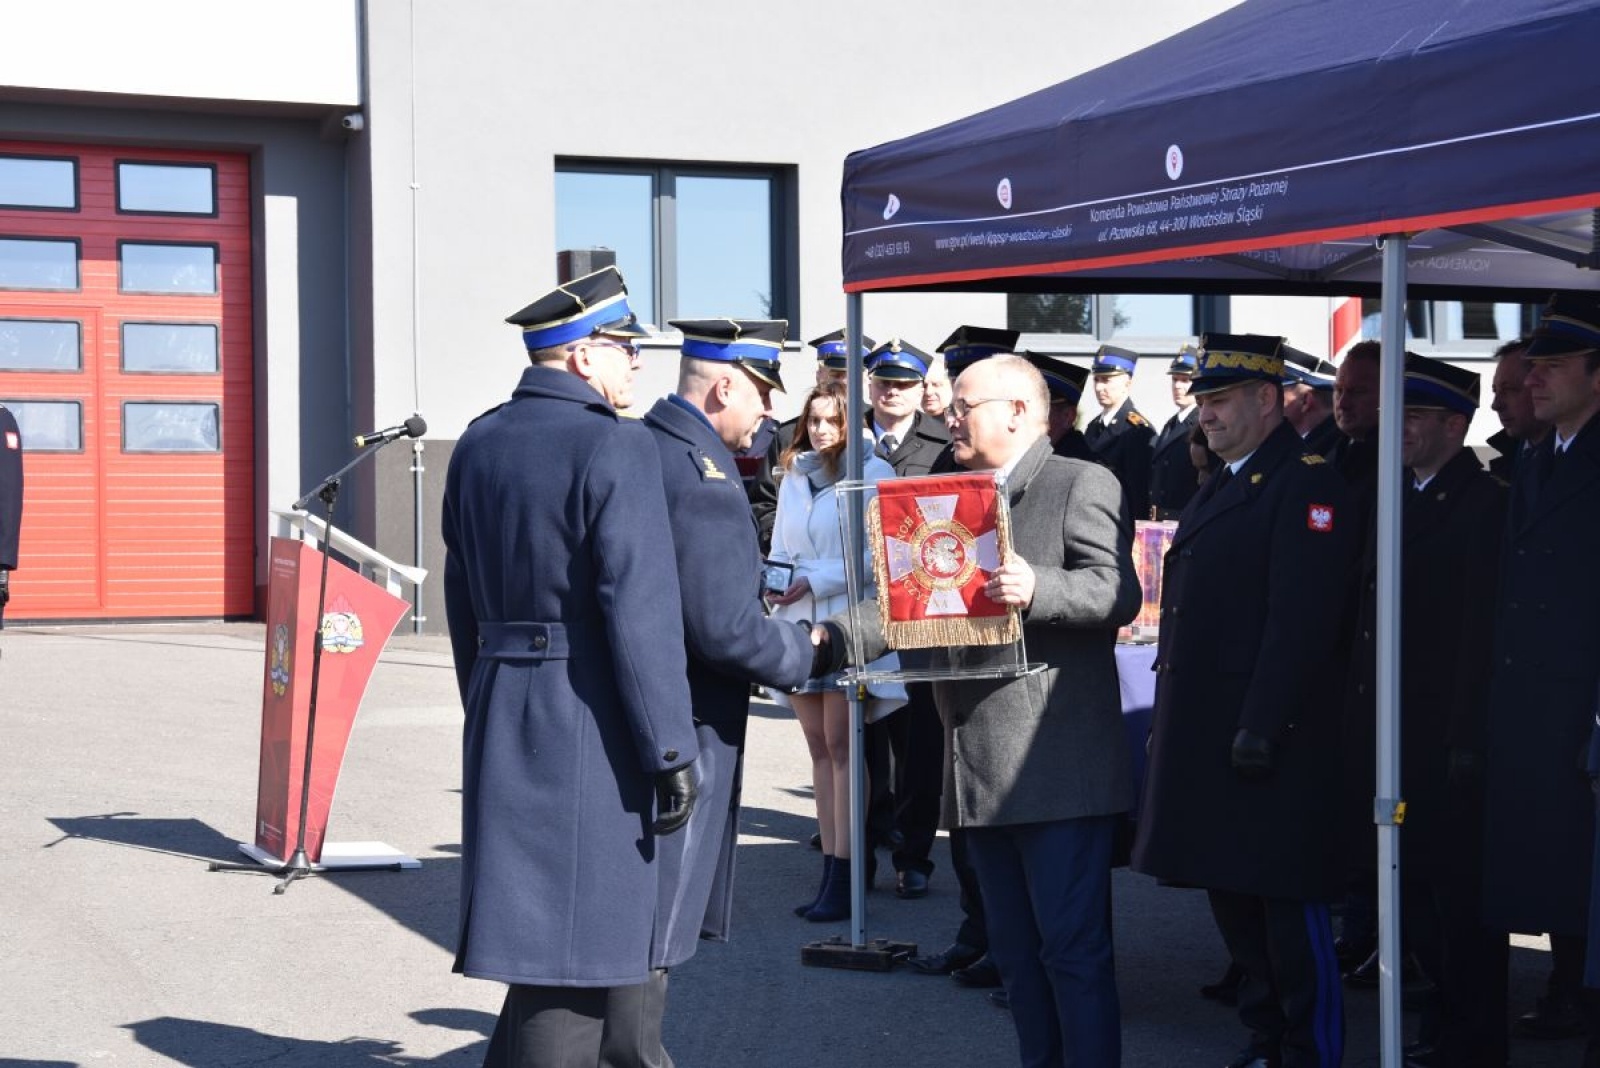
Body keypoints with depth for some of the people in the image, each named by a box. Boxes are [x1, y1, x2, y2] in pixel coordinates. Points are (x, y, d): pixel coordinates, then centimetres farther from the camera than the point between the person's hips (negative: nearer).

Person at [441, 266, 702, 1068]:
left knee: (621, 922, 20)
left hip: (502, 721, 8)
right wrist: (672, 751, -14)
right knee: (577, 945, -1)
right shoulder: (615, 445, -14)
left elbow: (462, 602, 14)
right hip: (592, 725, -8)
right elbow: (642, 609, -18)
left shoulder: (477, 445, 10)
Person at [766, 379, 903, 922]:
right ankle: (832, 869, 9)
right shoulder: (793, 475, 15)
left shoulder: (872, 473, -5)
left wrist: (815, 581, -15)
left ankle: (843, 879, -9)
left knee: (840, 745, -9)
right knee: (819, 748, 6)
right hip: (801, 622, 6)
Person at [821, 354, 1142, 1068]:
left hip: (1058, 766, -8)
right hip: (980, 770, 8)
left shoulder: (1082, 485, -2)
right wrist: (832, 636, 6)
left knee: (1073, 947, -8)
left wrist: (1035, 589, -32)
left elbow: (1118, 592, -15)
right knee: (1016, 953, 12)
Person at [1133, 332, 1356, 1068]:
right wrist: (1171, 720, 15)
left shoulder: (1306, 485, -11)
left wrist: (1261, 727, -23)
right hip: (1203, 732, 9)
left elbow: (1302, 618, -19)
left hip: (1271, 737, -9)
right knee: (1229, 894, 14)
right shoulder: (1218, 491, 18)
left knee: (1286, 900, -2)